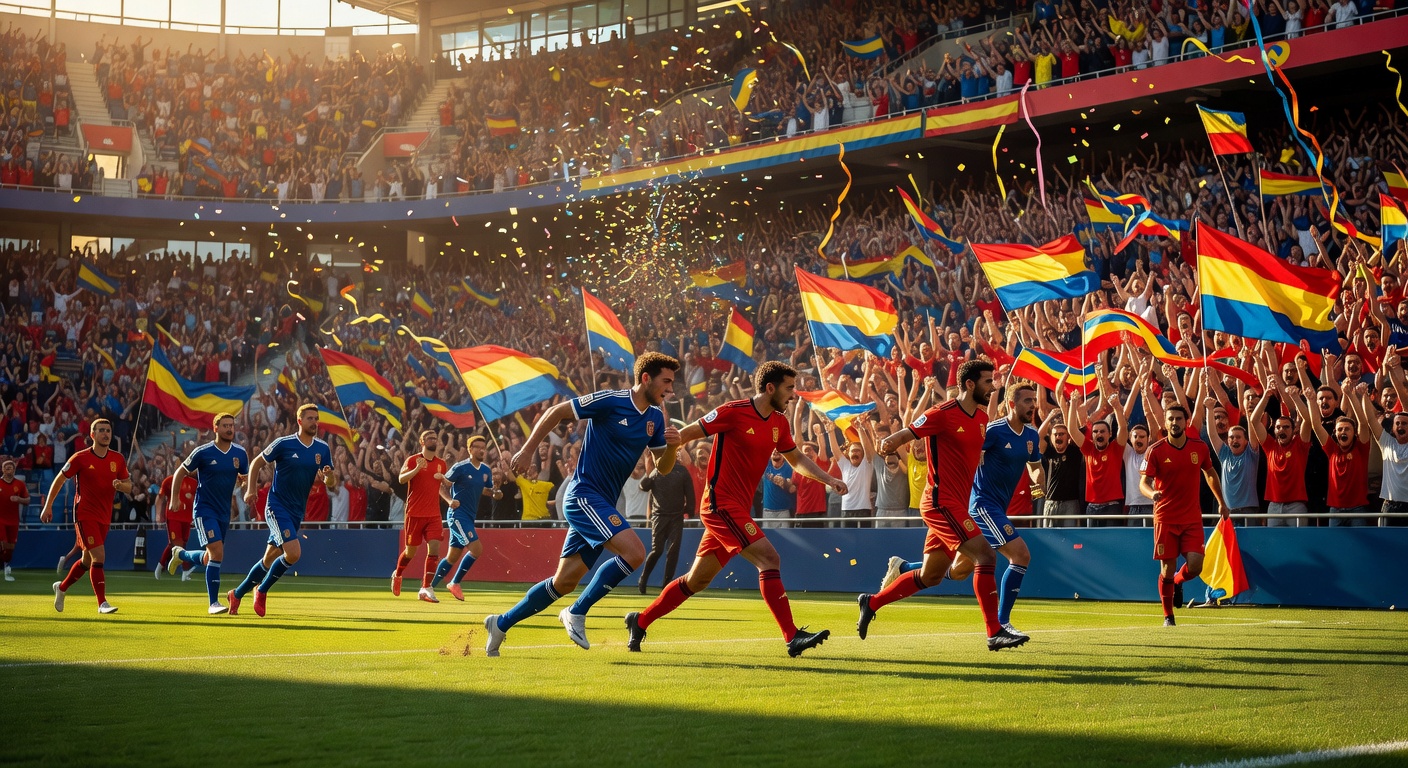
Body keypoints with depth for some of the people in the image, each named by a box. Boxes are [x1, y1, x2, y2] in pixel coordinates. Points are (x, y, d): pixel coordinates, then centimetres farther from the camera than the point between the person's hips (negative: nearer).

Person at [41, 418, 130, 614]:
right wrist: (48, 506, 0)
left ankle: (62, 587, 39)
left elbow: (128, 487, 10)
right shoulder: (81, 458, -8)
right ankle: (102, 603, -14)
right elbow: (59, 479, 1)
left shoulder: (118, 459, 4)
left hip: (104, 517, 5)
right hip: (85, 515, -5)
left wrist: (120, 485, -14)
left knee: (88, 560, 16)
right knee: (99, 556, -17)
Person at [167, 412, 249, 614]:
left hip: (224, 512, 6)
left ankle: (181, 555, 46)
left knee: (209, 558, 14)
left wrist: (246, 483, -7)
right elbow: (180, 473, 0)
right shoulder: (203, 452, -11)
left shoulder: (240, 453, 2)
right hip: (204, 510, -6)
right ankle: (213, 603, -13)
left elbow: (245, 478, 15)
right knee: (217, 552, -20)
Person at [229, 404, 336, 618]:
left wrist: (329, 475, -16)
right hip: (277, 507, -6)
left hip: (297, 511, 6)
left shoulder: (323, 449, 2)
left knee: (269, 559, 12)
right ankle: (262, 591, -1)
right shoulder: (284, 444, -10)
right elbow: (257, 462, 1)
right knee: (293, 553, -22)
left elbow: (331, 482, 7)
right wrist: (251, 489, -7)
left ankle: (237, 594, 29)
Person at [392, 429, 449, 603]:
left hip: (434, 514, 3)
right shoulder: (413, 460, -3)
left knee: (434, 548, -12)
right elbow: (401, 479, -17)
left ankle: (426, 589, -11)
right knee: (411, 550, 8)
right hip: (415, 513, -3)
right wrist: (417, 469, -31)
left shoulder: (441, 463, 10)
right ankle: (397, 575, 38)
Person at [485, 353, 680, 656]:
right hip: (584, 496, -8)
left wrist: (672, 446, -8)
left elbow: (662, 467, 13)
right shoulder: (611, 401, -13)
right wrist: (527, 450, -5)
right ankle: (576, 613, -10)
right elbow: (556, 412, -5)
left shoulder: (655, 418, 8)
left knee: (565, 582, 9)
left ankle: (501, 623, 24)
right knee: (634, 552, -24)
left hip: (601, 505, 8)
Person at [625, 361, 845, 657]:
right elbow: (688, 433, -7)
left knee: (697, 581, 13)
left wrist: (828, 479, 10)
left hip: (738, 509, 9)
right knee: (769, 558, -18)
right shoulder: (734, 412, -13)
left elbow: (797, 460, 22)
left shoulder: (779, 423, 10)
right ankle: (792, 637, -17)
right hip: (722, 504, -9)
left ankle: (640, 621, 26)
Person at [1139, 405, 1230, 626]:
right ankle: (1168, 616, 18)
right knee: (1167, 569, 0)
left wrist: (1221, 502, 22)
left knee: (1195, 567, -10)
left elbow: (1210, 474, 19)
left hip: (1192, 518, 2)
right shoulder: (1155, 451, -7)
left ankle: (1177, 582, 26)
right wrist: (1152, 493, -33)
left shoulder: (1200, 447, 2)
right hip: (1165, 518, -2)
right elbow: (1144, 482, -10)